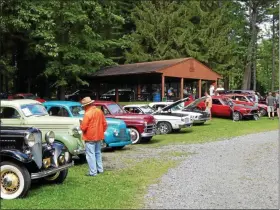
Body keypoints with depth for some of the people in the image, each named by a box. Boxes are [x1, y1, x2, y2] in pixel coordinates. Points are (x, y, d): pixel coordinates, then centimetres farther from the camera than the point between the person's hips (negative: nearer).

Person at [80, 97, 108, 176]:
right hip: (99, 136, 8)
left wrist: (81, 125, 4)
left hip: (90, 137, -7)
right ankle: (100, 169, 27)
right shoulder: (99, 111, 4)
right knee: (98, 153, 19)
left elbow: (83, 127, -17)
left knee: (90, 154, -2)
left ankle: (93, 172, -2)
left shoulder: (87, 114, -18)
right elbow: (104, 124, 9)